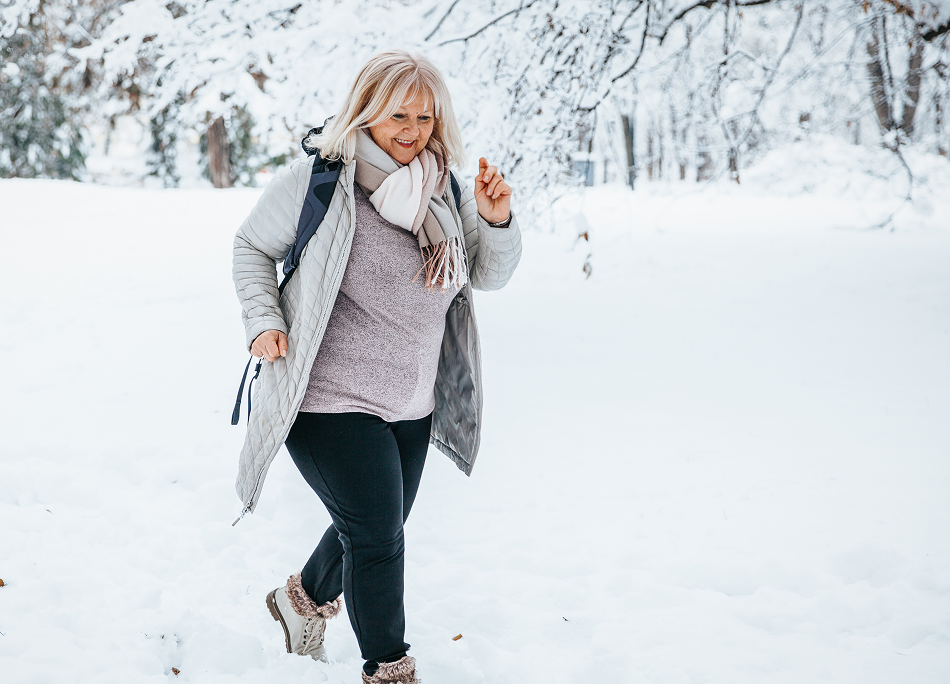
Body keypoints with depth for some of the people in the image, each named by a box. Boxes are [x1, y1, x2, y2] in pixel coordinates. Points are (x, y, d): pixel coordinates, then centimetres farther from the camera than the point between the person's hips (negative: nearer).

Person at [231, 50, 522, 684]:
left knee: (375, 532, 20)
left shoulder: (445, 190, 3)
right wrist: (263, 319, -12)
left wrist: (497, 222, -10)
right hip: (331, 399, -6)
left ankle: (305, 597, 50)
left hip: (411, 405, 6)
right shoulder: (318, 180, -12)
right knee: (378, 538, -8)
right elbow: (252, 246, 2)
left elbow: (490, 275, 9)